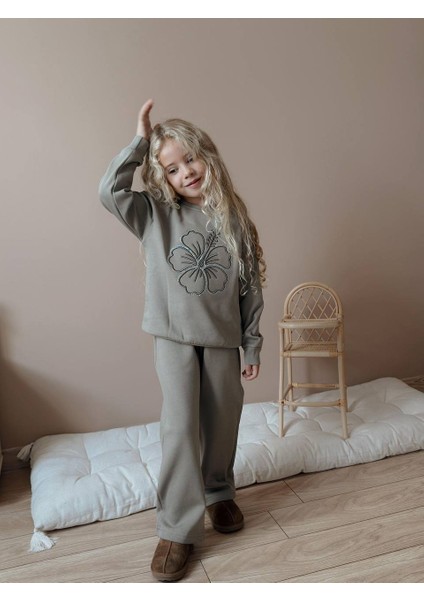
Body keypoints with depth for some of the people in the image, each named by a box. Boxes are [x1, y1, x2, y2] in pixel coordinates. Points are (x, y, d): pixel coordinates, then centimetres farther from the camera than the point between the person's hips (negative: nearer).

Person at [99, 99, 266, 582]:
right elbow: (109, 191, -18)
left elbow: (251, 285, 2)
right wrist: (140, 141, -14)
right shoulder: (154, 214, -1)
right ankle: (177, 528, 10)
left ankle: (218, 493, 39)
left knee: (221, 423, 13)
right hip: (174, 337, -2)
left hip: (224, 338, 2)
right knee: (180, 426, -7)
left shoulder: (234, 217, 1)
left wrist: (252, 344, 2)